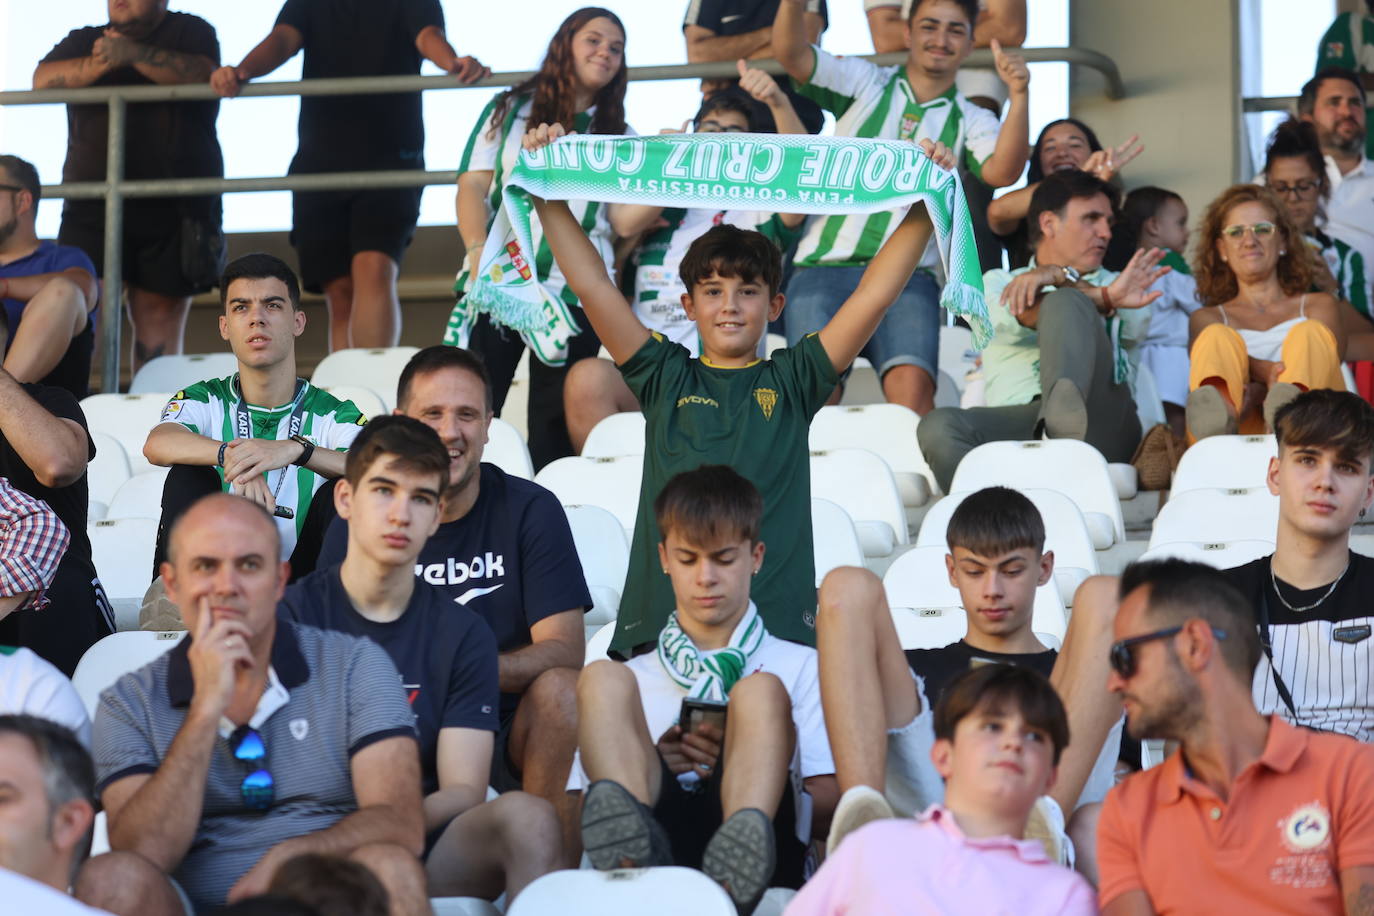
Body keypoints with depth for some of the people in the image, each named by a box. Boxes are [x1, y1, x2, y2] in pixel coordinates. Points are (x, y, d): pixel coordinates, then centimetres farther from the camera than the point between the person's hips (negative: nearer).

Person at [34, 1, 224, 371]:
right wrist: (102, 63, -14)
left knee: (160, 320, -2)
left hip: (171, 210, -2)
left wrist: (134, 54, -22)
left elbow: (202, 74, -11)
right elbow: (43, 80, 1)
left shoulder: (190, 31, 11)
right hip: (92, 208, 2)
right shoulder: (84, 41, 20)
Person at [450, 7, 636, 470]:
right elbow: (472, 187, 3)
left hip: (575, 295, 1)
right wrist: (479, 252, -14)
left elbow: (625, 222, 2)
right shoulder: (511, 110, 11)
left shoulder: (619, 137, 13)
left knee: (553, 431, 0)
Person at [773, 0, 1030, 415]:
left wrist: (1019, 96, -19)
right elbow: (791, 54, 0)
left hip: (907, 277, 0)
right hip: (826, 268, 0)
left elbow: (1002, 173, -6)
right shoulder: (864, 84, 14)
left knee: (913, 387, -25)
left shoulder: (971, 122, 14)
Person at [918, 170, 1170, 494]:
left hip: (1100, 424, 0)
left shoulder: (1117, 284, 31)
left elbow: (1134, 323, 4)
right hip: (1016, 424, 0)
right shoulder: (996, 283, 28)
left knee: (1065, 302, -22)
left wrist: (1059, 277, -10)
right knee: (940, 428, -31)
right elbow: (1024, 316, 1)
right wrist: (1104, 297, -15)